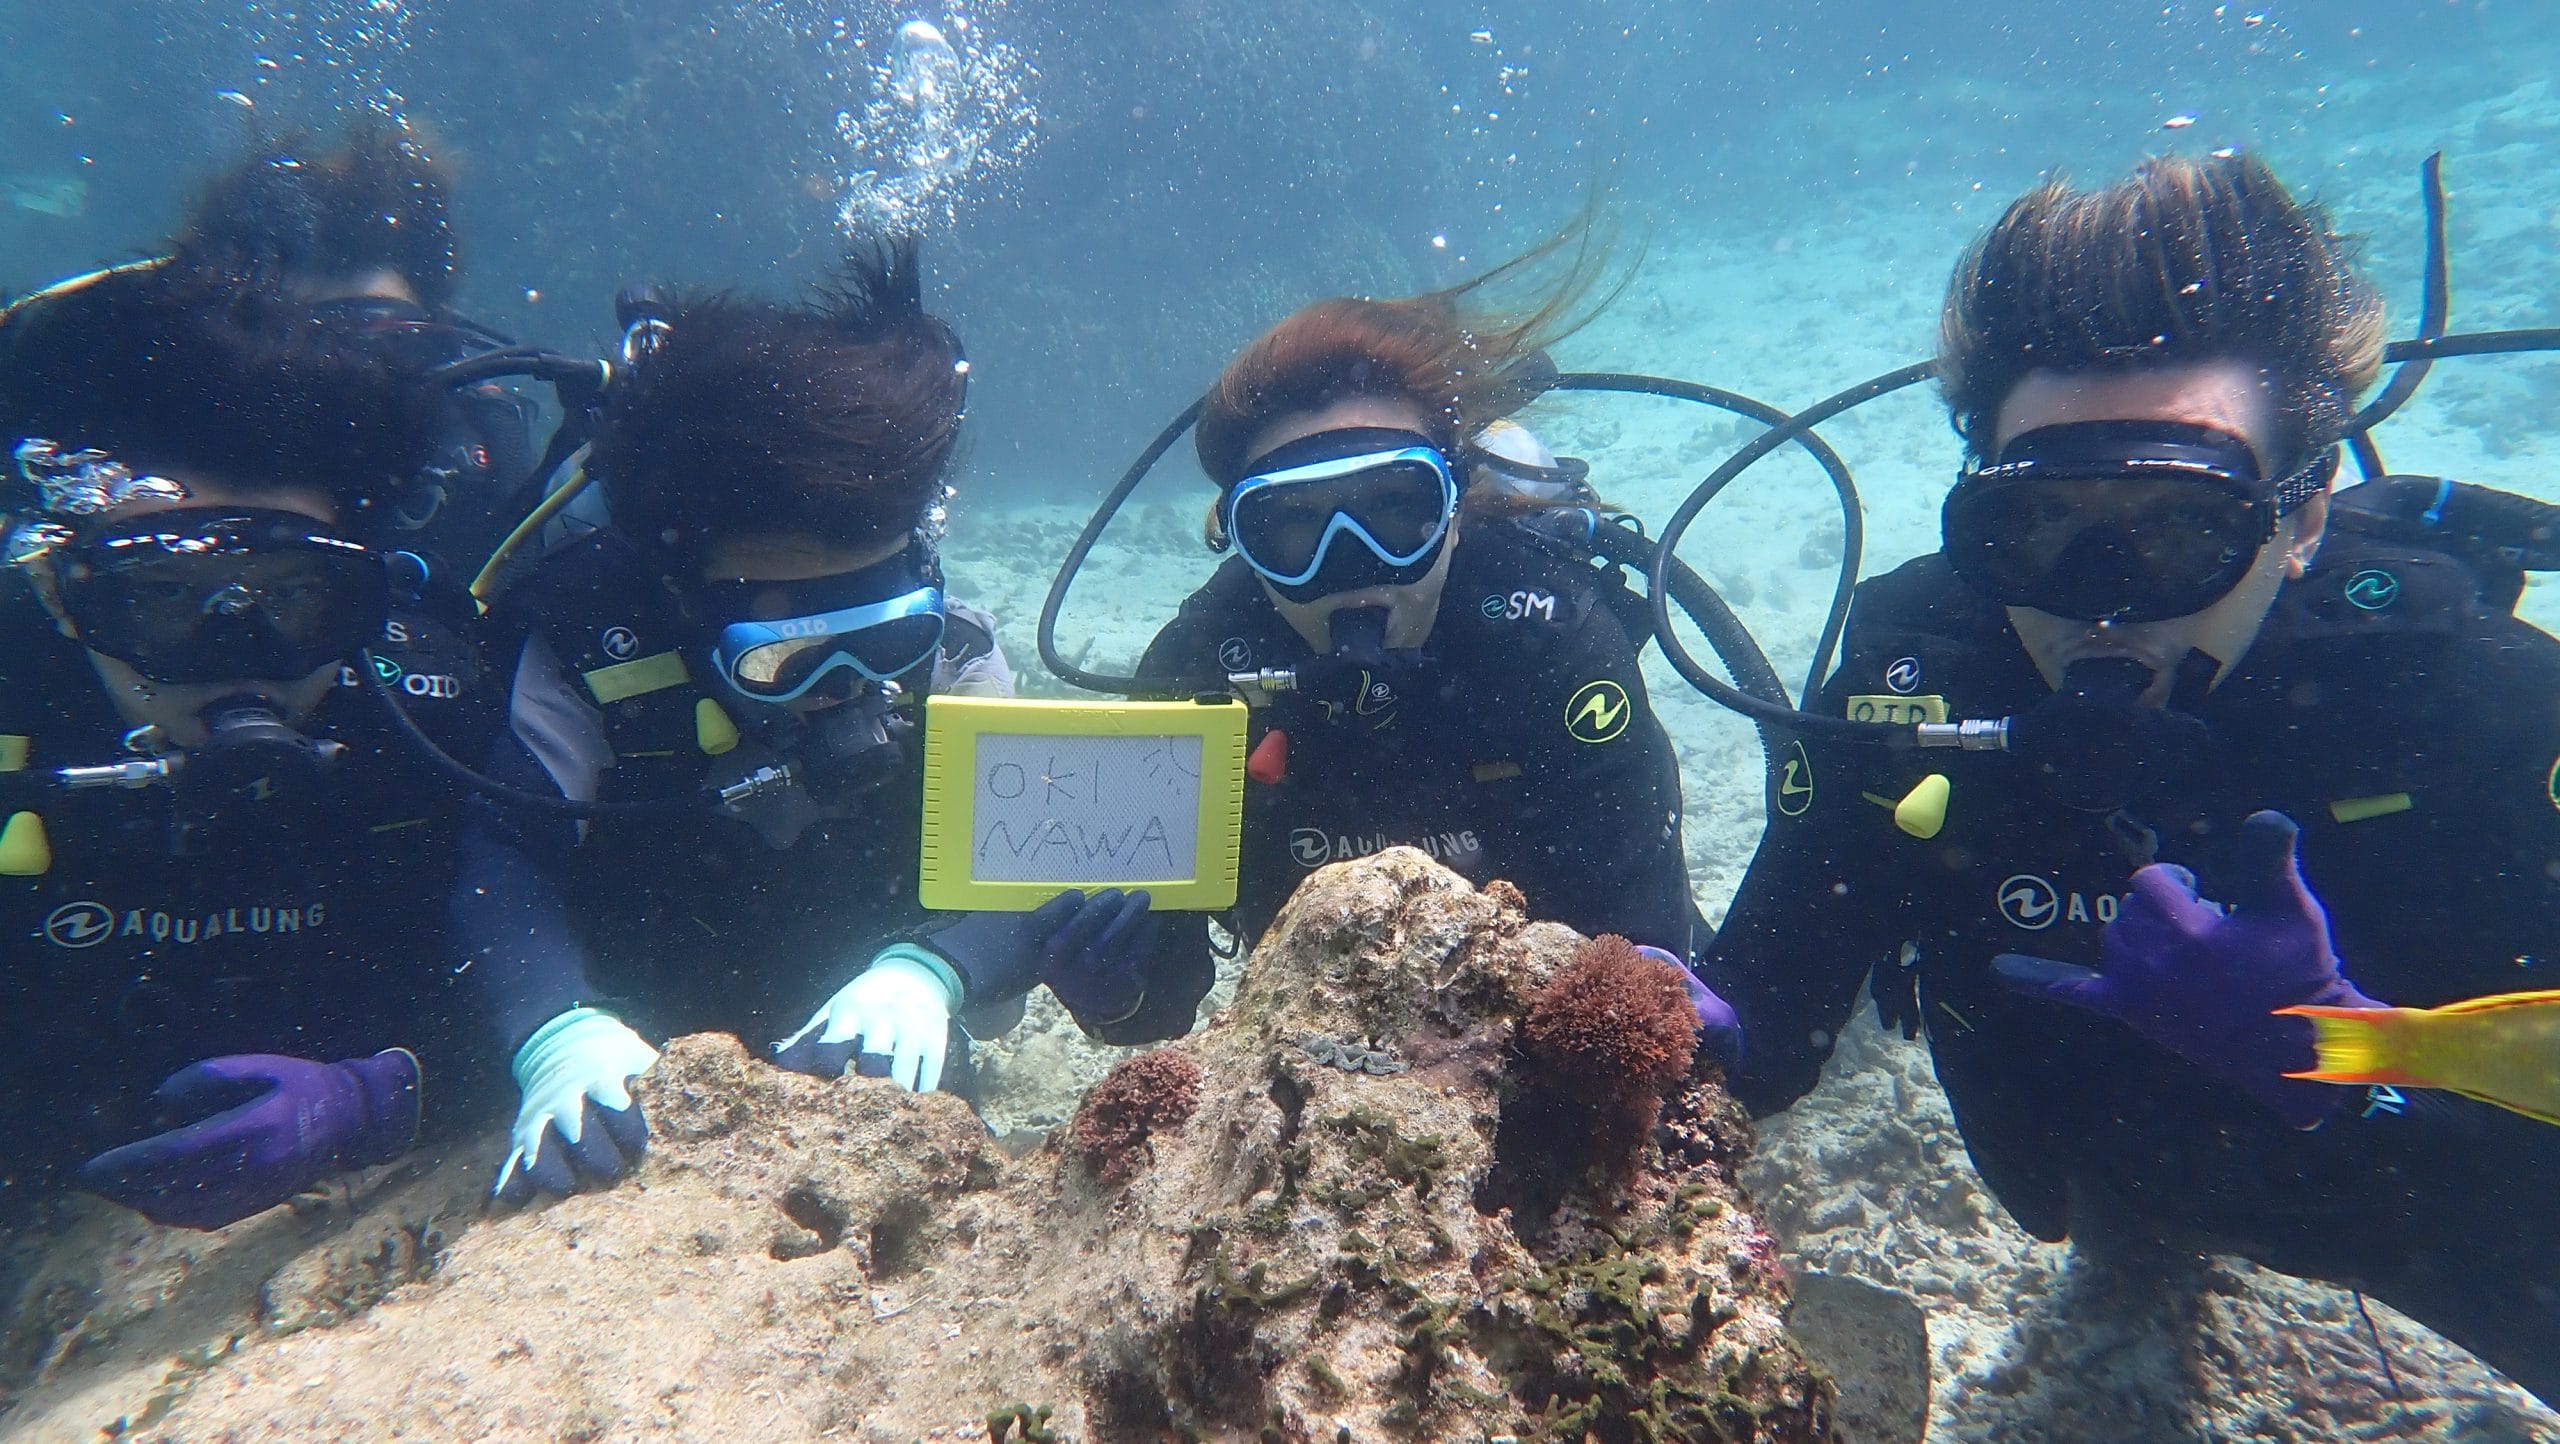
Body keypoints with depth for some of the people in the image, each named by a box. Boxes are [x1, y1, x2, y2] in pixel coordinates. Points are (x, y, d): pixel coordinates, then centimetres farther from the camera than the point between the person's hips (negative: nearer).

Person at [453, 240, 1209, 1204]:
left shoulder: (942, 654, -18)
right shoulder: (592, 649, -20)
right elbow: (509, 854, -29)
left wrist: (926, 972, -47)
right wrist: (559, 1036, -48)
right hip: (655, 1049, 0)